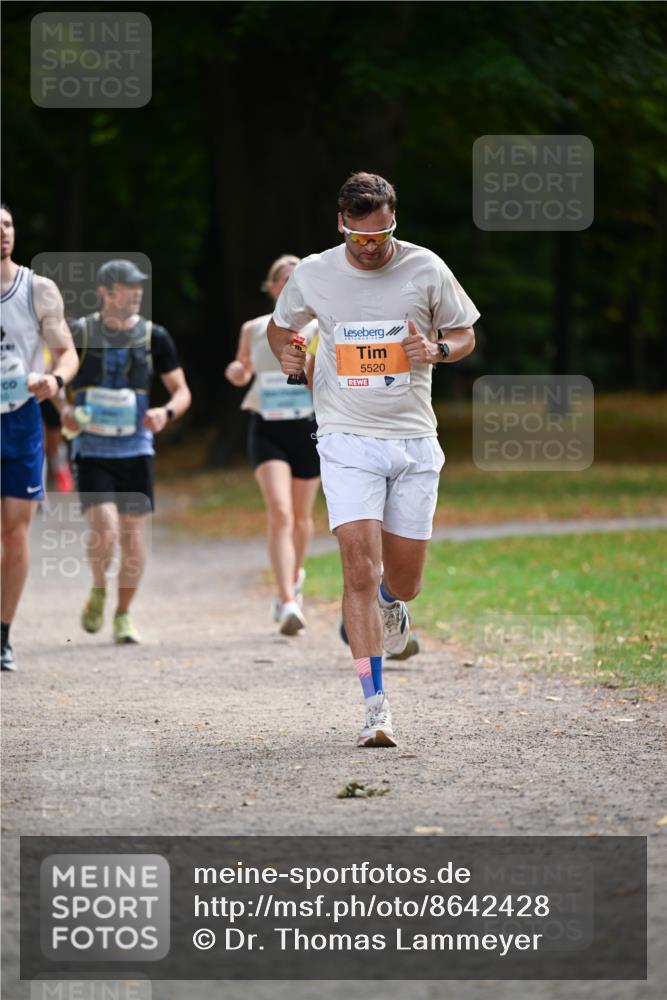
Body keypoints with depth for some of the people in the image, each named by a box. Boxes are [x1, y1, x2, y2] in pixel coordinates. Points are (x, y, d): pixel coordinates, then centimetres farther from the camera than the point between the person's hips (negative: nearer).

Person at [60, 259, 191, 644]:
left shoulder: (154, 336, 3)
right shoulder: (79, 333, -2)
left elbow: (182, 391, 8)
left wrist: (166, 412, -14)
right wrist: (64, 410, -12)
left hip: (135, 450, 2)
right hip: (92, 450, -2)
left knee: (133, 536, 1)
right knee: (104, 529, -18)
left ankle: (124, 615, 18)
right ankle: (99, 590, 12)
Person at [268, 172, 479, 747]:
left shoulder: (426, 269, -2)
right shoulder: (313, 274, -1)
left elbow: (465, 336, 10)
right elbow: (280, 326, 17)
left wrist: (437, 349, -12)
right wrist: (285, 351, -6)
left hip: (414, 441, 1)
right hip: (348, 441, -1)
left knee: (404, 583, 6)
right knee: (360, 570, -16)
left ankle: (388, 603, 46)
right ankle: (376, 706, -12)